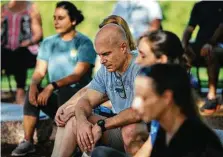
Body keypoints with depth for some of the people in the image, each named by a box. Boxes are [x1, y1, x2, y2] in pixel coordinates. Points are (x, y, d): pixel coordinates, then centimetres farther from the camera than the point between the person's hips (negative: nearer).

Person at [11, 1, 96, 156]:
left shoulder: (84, 43, -6)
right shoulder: (48, 43, 9)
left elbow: (78, 75, -17)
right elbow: (40, 71, 2)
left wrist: (52, 86, -31)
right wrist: (34, 85, -23)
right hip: (56, 97, 4)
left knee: (64, 91, -35)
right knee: (33, 92, -24)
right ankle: (28, 142, -21)